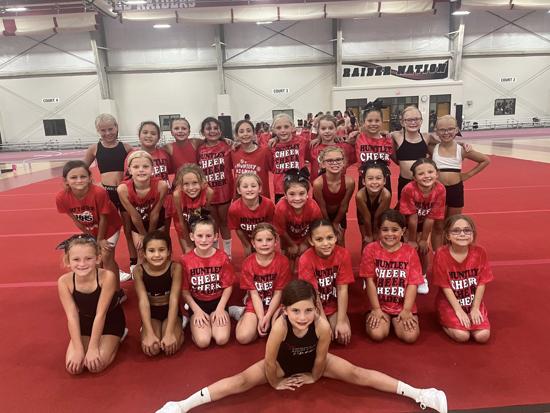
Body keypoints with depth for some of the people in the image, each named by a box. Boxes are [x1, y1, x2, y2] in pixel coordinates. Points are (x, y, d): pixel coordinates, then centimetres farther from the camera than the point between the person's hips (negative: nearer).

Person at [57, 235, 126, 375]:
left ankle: (117, 339, 12)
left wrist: (93, 347, -24)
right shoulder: (64, 282, -22)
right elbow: (72, 317, -19)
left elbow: (101, 314, -27)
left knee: (95, 366, -16)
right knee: (73, 367, -9)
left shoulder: (107, 276, -33)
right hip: (84, 323, 4)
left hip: (110, 321, -3)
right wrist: (78, 349, -22)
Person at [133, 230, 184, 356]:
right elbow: (143, 302, -19)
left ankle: (178, 328, 6)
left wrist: (169, 332, -27)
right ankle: (145, 329, 9)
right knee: (151, 349, -22)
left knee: (171, 346, -25)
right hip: (151, 314, 2)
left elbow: (174, 300, -21)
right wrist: (149, 333, -26)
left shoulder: (175, 268, -20)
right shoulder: (139, 270, -16)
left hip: (170, 312, -1)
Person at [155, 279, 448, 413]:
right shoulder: (280, 326, -40)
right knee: (241, 381, -14)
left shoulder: (322, 325, -37)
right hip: (282, 364, -1)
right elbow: (269, 362, -24)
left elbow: (321, 358, -17)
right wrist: (275, 383, -9)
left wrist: (314, 376, -2)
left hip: (314, 363, 1)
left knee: (357, 374, -9)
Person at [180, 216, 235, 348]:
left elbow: (228, 286, -4)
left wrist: (220, 309, -12)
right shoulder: (186, 260, -10)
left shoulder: (222, 257, -9)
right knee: (203, 342, -18)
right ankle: (195, 321, 11)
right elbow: (185, 291, -4)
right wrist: (197, 311, -11)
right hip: (197, 303, 0)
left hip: (218, 302, 1)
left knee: (222, 339, -18)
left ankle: (213, 320, 11)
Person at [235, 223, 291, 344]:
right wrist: (261, 318, -18)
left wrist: (267, 317, -17)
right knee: (243, 337, -19)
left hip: (276, 304, 0)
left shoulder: (283, 261, -15)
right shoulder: (247, 263, -11)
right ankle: (245, 316, 12)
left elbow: (278, 293, -12)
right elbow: (254, 294, -10)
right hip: (256, 305, 1)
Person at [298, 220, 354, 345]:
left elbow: (342, 289, -15)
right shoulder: (305, 260, -23)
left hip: (335, 305, 2)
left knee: (343, 337, -15)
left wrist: (341, 321, -18)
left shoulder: (343, 254, -17)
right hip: (314, 307, -1)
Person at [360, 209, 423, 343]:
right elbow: (370, 281, -6)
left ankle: (396, 321, 14)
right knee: (377, 334, -21)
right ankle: (386, 320, 13)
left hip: (403, 306, 1)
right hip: (379, 305, -1)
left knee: (411, 336, -19)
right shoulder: (370, 249, -6)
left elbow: (412, 284, -5)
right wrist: (376, 309, -8)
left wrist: (406, 310, -12)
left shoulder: (410, 252, -3)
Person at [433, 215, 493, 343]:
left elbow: (481, 283, -5)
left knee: (483, 336, -15)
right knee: (462, 335, -20)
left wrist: (475, 308, -9)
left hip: (473, 302, 3)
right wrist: (459, 310, -15)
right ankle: (446, 321, 10)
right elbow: (445, 287, -13)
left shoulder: (479, 252, -9)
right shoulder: (441, 255, -17)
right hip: (450, 302, -3)